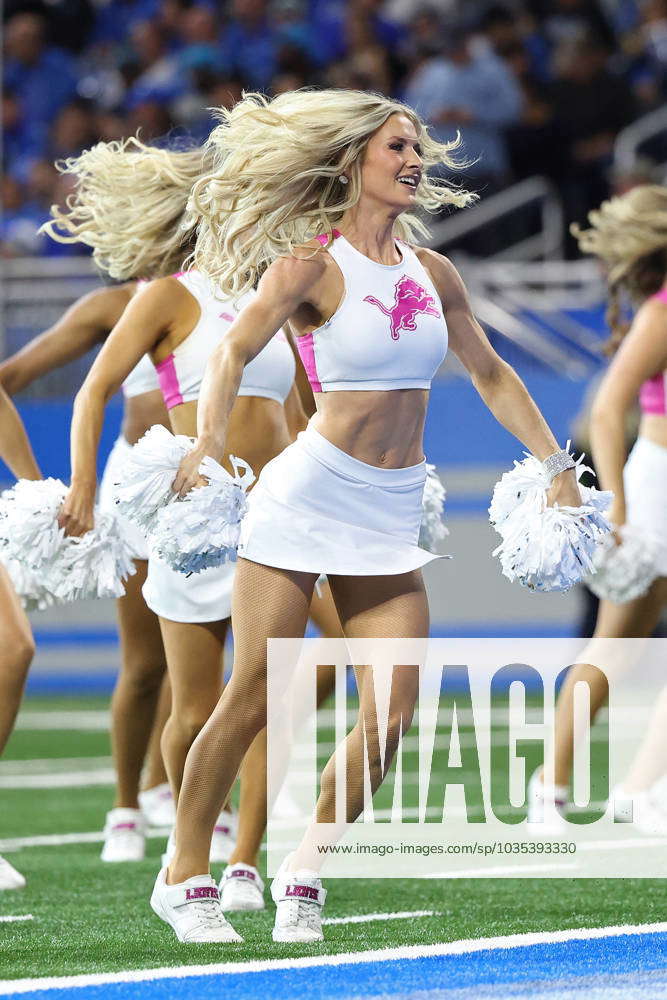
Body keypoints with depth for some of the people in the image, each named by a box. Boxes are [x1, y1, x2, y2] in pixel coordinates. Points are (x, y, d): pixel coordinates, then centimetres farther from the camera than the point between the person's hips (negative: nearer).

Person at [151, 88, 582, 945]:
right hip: (307, 496, -5)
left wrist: (555, 466, 20)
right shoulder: (312, 265, -7)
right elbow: (234, 349, -20)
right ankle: (184, 876, 9)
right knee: (254, 700, -5)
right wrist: (209, 436, -37)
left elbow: (490, 374, 22)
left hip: (393, 513, 5)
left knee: (393, 712, -5)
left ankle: (305, 871, 12)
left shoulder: (432, 274, 10)